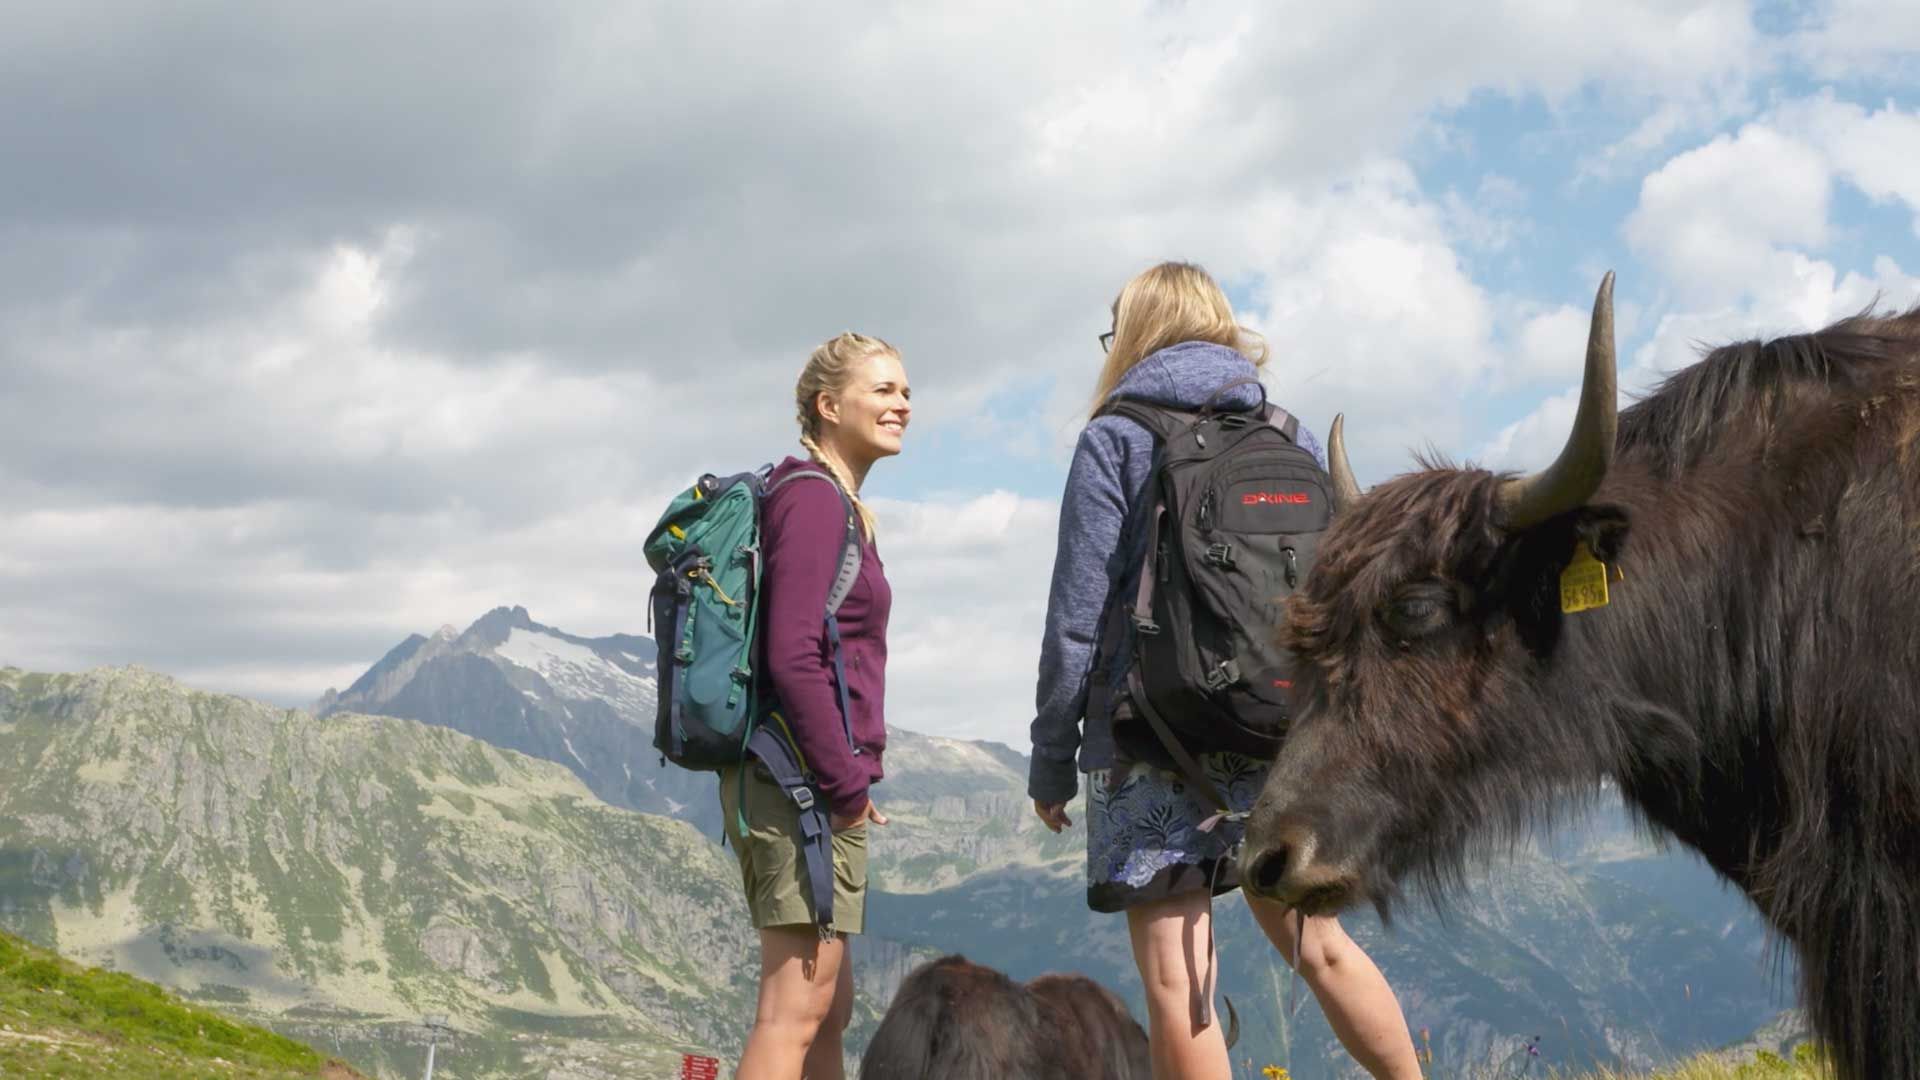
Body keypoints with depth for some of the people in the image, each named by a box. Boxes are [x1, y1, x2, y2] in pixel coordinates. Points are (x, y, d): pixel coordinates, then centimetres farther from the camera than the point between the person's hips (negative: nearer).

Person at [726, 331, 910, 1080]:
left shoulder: (838, 505, 18)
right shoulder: (814, 501, -11)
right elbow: (794, 659, -20)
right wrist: (848, 786, -15)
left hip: (780, 783, 10)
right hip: (804, 786, -10)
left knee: (828, 1010, 15)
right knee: (795, 1011, -10)